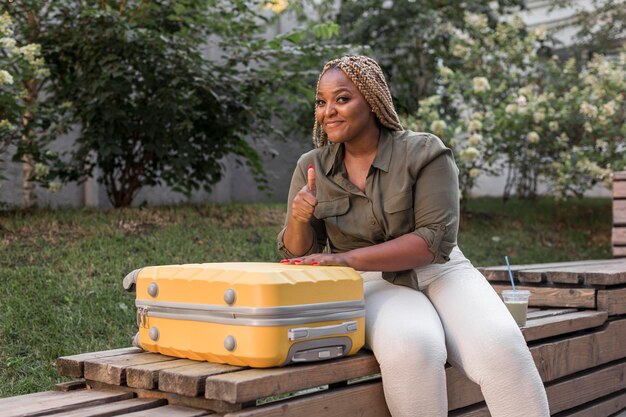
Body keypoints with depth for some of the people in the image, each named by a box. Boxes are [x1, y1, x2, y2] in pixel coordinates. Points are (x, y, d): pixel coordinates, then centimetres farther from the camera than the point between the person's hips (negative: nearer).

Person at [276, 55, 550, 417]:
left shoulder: (424, 153, -7)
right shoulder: (311, 167, 2)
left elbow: (436, 239, -16)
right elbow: (299, 256, 2)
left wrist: (348, 258, -25)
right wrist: (299, 218, -21)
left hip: (440, 272, 0)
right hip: (374, 284, 0)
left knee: (501, 346, -30)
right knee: (412, 348, -34)